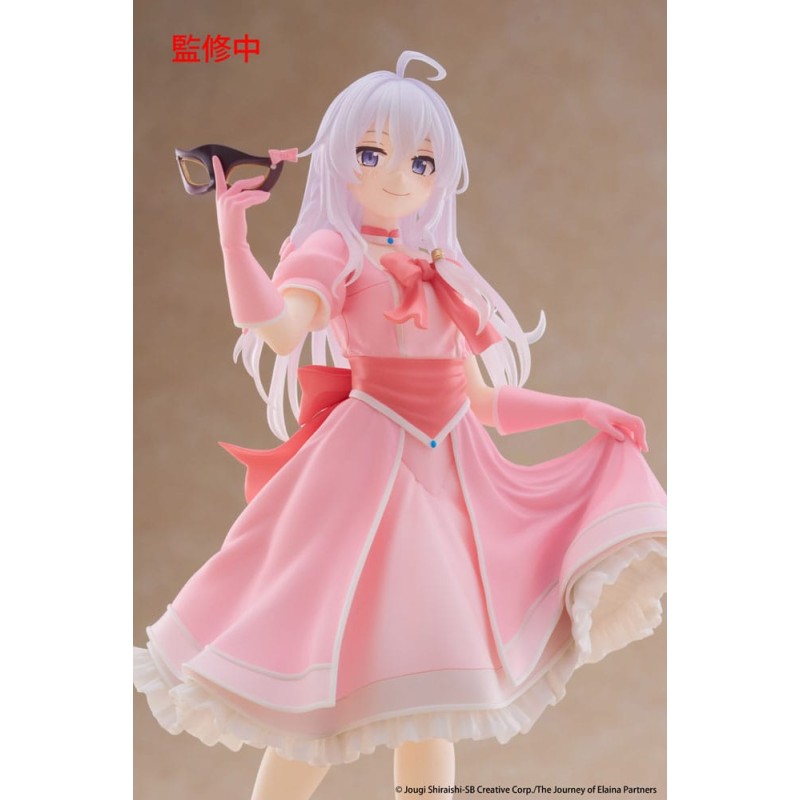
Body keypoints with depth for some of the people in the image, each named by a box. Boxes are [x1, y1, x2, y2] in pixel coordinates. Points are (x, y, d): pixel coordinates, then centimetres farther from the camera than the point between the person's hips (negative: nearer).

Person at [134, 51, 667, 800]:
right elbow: (279, 328, -26)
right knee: (328, 692, -6)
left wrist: (579, 409, 19)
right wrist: (232, 235, -33)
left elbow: (481, 403, 20)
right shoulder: (334, 250, -3)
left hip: (446, 478, 7)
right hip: (370, 476, -6)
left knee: (427, 693, 11)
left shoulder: (436, 277, 16)